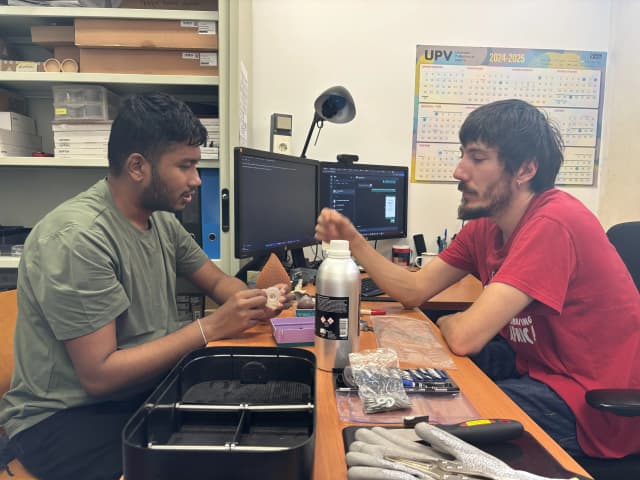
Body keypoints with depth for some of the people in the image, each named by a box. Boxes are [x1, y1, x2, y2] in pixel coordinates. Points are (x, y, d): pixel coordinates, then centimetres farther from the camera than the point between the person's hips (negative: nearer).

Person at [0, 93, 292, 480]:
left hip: (147, 385, 7)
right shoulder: (78, 238, -24)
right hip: (67, 417, -7)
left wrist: (255, 301, -11)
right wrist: (210, 328, -24)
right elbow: (100, 375, -24)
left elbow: (217, 281, 11)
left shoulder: (161, 219, 0)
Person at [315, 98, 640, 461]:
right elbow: (414, 290, 2)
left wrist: (446, 321, -8)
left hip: (594, 403, -7)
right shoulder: (485, 224, -1)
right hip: (536, 362, 8)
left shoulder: (553, 223, -29)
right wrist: (354, 240, -9)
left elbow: (464, 336, -32)